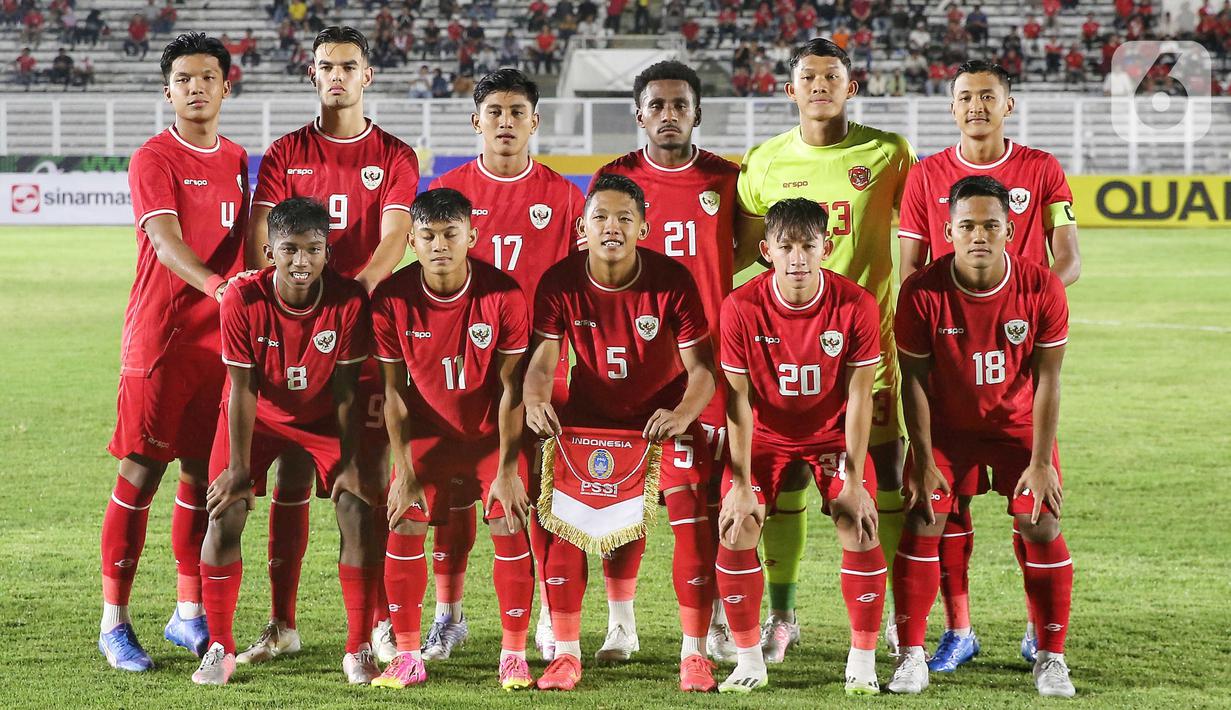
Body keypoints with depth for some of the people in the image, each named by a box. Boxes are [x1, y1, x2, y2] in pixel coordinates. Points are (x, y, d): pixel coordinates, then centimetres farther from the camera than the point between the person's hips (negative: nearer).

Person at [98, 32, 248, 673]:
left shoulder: (236, 161, 13)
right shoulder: (152, 160, -7)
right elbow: (166, 241, -20)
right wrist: (215, 284, -36)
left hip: (221, 338, 6)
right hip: (158, 338, -6)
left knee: (203, 472, 9)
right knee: (140, 474, -4)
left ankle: (189, 614, 18)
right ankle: (114, 622, 1)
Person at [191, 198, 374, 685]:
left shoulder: (349, 301, -26)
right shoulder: (243, 300, -28)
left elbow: (346, 390, -16)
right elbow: (243, 389, -20)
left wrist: (350, 464, -13)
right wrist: (239, 468, -18)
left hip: (323, 417, 1)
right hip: (257, 416, 0)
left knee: (358, 512, -10)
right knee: (225, 514, -12)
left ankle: (360, 649, 2)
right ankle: (219, 649, 0)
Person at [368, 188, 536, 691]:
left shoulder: (503, 295, -21)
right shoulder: (392, 299, -17)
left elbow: (511, 386, -14)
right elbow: (394, 389, -8)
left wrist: (507, 469, -15)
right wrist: (403, 470, -11)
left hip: (492, 432, -1)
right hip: (427, 432, 1)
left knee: (509, 528, -10)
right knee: (404, 529, -8)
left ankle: (513, 654, 4)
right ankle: (408, 655, 3)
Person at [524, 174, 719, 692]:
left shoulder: (672, 281, -23)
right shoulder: (560, 283, -18)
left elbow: (702, 367, -21)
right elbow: (542, 358, -18)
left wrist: (682, 414, -42)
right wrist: (535, 399, -41)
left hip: (665, 411, -1)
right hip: (590, 409, 2)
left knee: (691, 521, -12)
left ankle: (694, 654, -1)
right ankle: (566, 652, 3)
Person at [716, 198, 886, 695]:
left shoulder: (856, 305, -20)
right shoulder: (742, 308, -20)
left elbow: (858, 397, -15)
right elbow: (739, 399, -15)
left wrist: (854, 480, -18)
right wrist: (741, 483, -18)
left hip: (834, 434, 0)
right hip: (765, 435, 0)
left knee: (859, 529, -18)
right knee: (735, 531, -16)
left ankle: (863, 661, -4)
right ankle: (749, 660, -1)